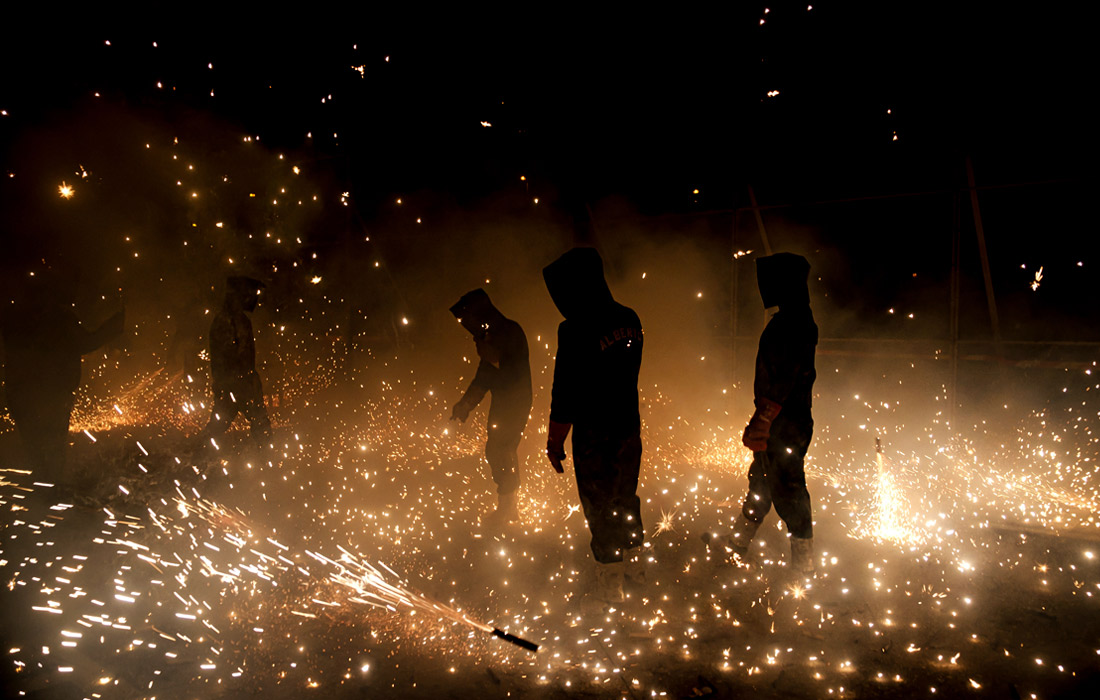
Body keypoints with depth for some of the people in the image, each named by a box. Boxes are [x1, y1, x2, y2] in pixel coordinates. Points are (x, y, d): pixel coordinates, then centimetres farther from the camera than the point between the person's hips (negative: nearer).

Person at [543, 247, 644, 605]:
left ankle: (609, 585, 25)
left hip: (594, 437, -7)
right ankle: (634, 566, 42)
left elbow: (565, 394, -19)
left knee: (600, 509, 10)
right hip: (629, 427, 7)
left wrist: (554, 442, -8)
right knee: (625, 498, 24)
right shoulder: (629, 319, -2)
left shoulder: (576, 331, -24)